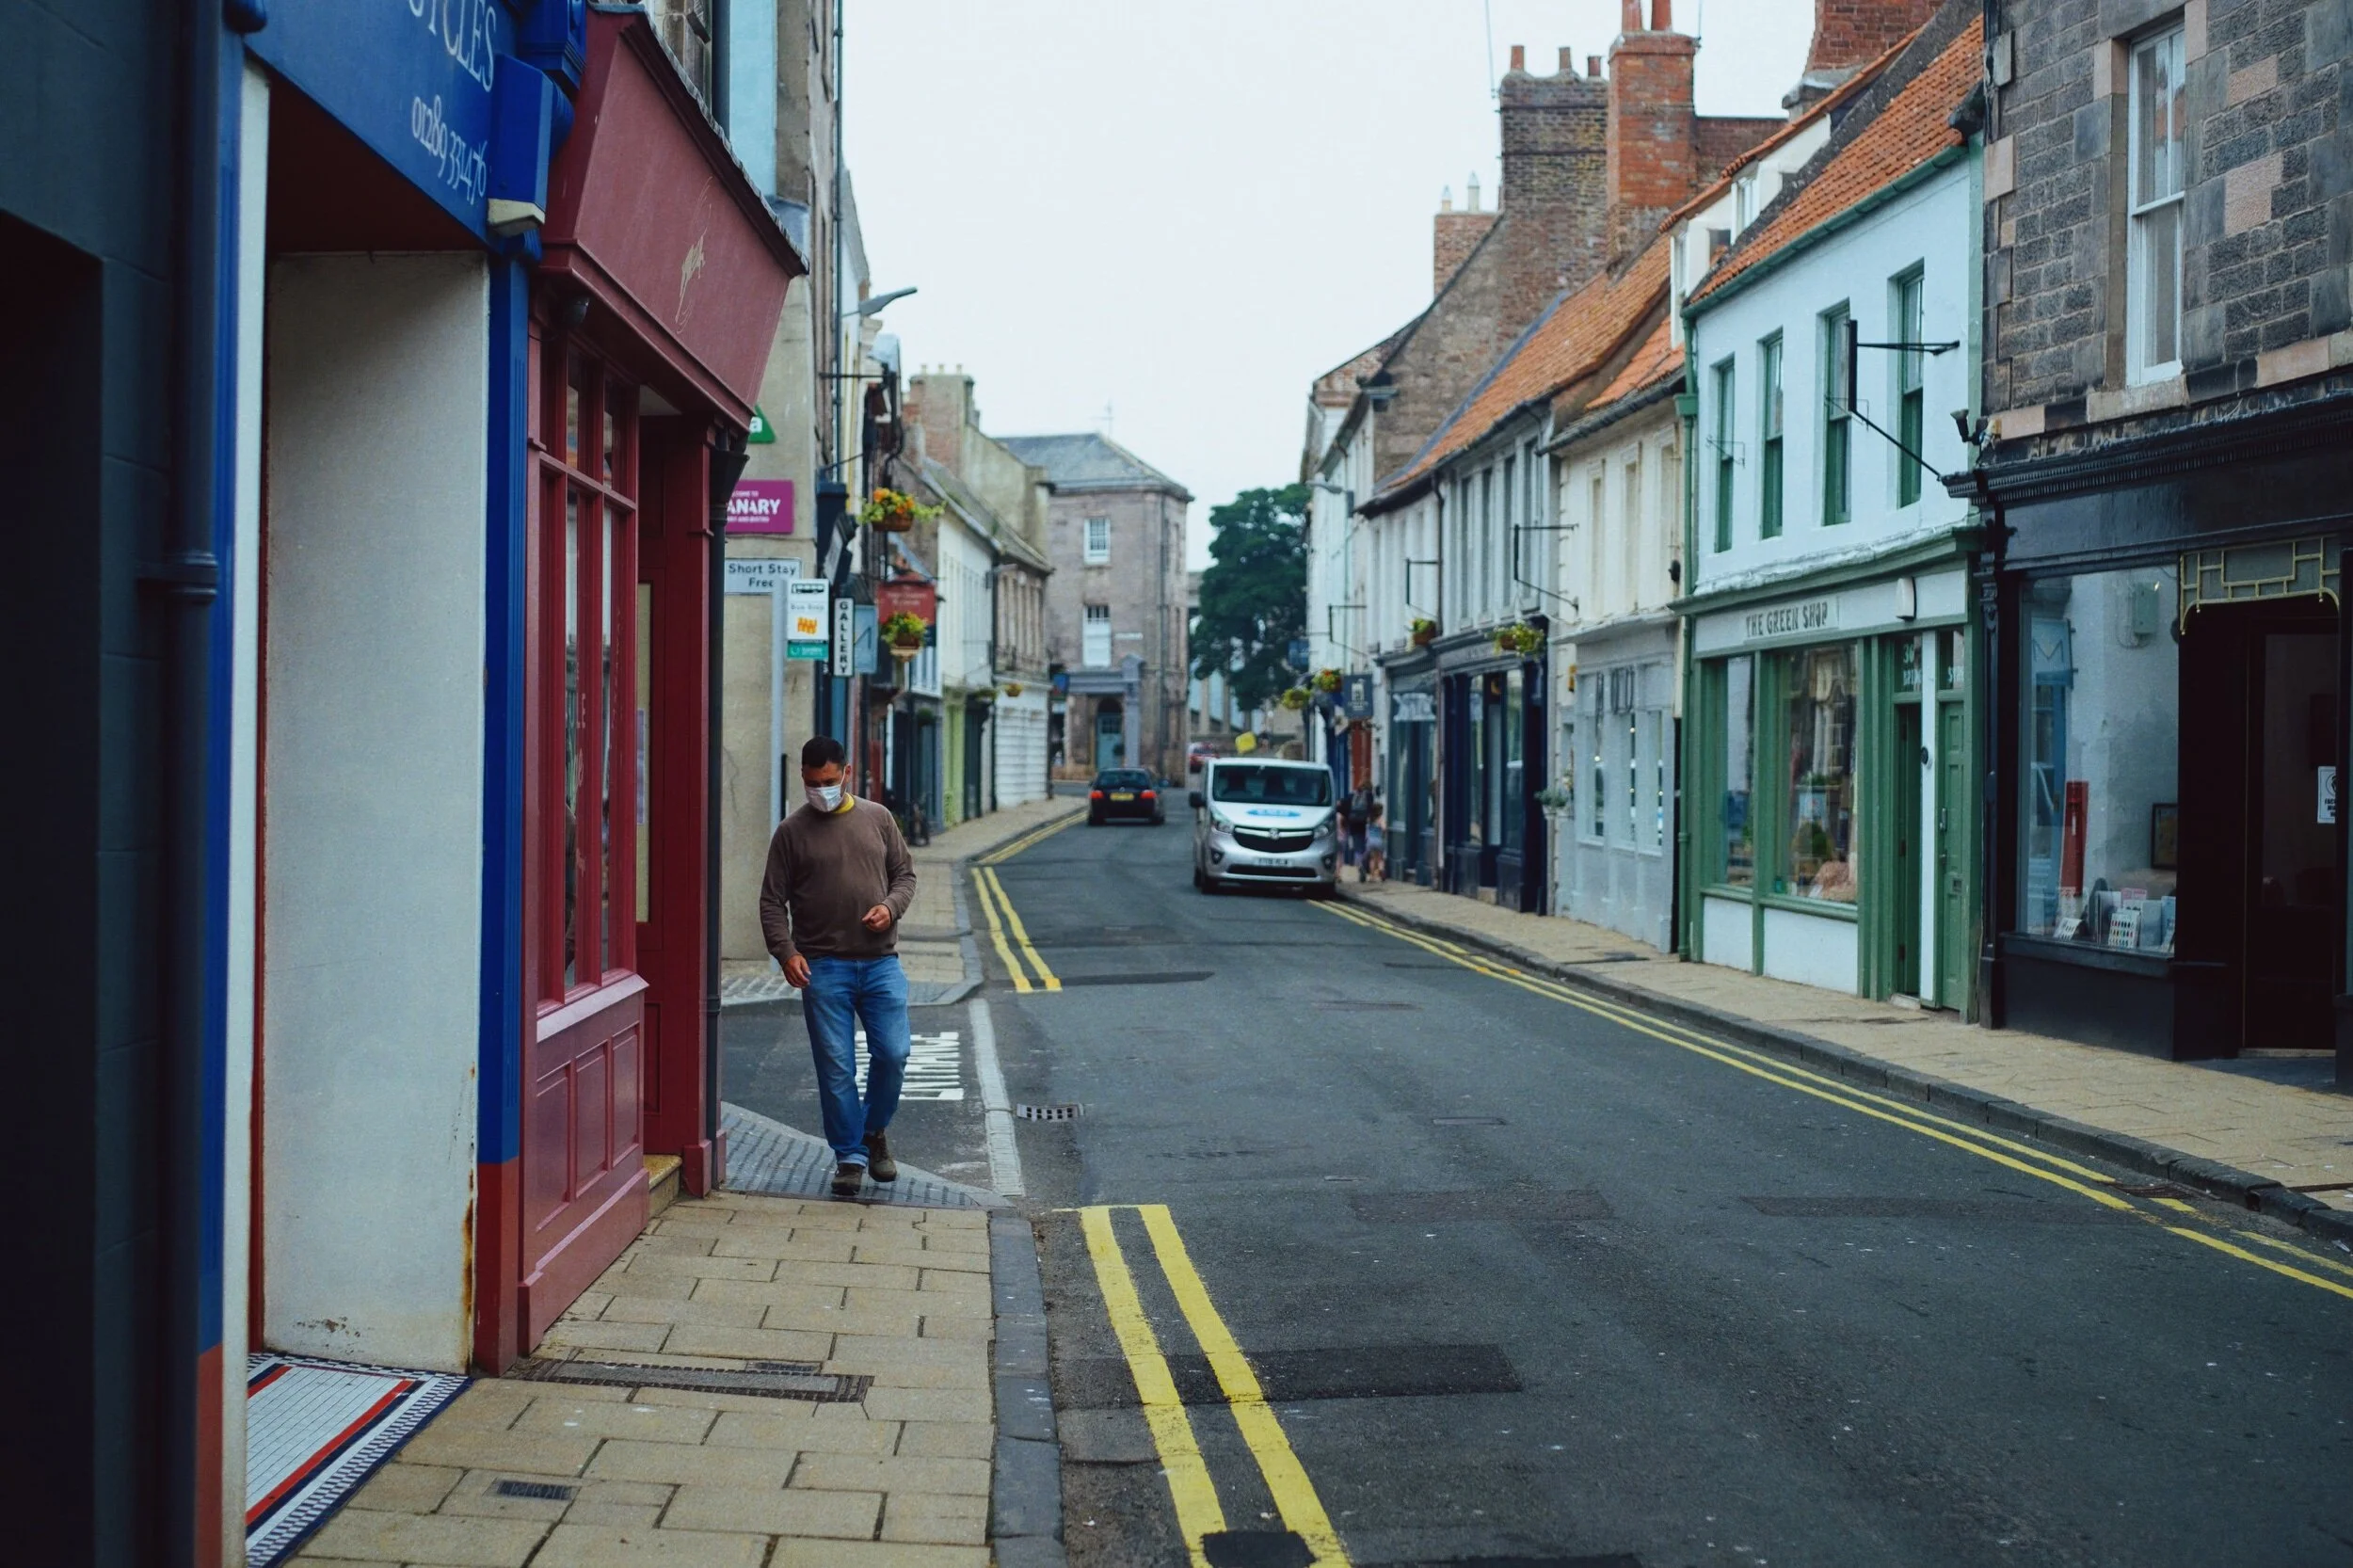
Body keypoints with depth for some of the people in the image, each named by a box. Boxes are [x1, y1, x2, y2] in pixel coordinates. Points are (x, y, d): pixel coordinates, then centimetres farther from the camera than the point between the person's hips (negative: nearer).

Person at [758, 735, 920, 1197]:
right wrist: (786, 952, -11)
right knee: (836, 1067, -1)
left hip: (881, 962, 2)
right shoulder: (792, 831, 4)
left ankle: (874, 1131, 22)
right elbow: (772, 900, 3)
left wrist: (891, 906, -6)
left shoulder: (877, 819, 10)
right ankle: (850, 1155, 11)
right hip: (822, 967, -1)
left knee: (892, 1054, -3)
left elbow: (905, 873, 15)